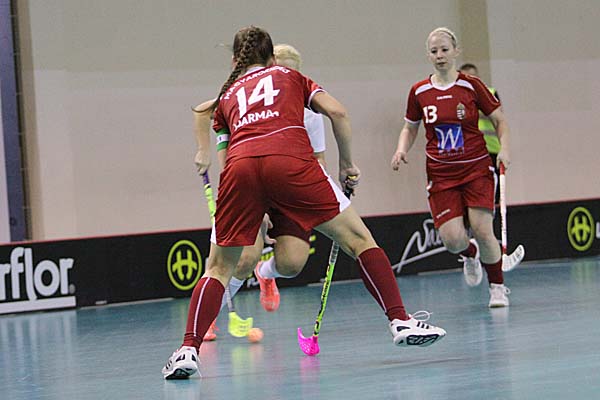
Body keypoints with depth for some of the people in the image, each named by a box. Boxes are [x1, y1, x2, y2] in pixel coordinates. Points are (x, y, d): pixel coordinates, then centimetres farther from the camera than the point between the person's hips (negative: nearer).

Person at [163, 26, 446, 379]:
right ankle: (401, 321, -1)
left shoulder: (227, 95, 34)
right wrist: (347, 164, 24)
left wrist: (259, 216, 40)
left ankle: (188, 350, -1)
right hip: (291, 159, -2)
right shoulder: (290, 77, 29)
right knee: (358, 238, 8)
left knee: (219, 267, 13)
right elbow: (337, 112, 14)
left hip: (240, 165, 2)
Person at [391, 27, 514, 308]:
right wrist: (402, 150, -3)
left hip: (476, 168, -2)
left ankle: (497, 286, 11)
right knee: (452, 239, -12)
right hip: (440, 174, 2)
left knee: (482, 231, -13)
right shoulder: (419, 92, 3)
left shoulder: (471, 85, -4)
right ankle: (471, 255, 27)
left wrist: (504, 149, -12)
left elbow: (499, 120, 4)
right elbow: (409, 128, 17)